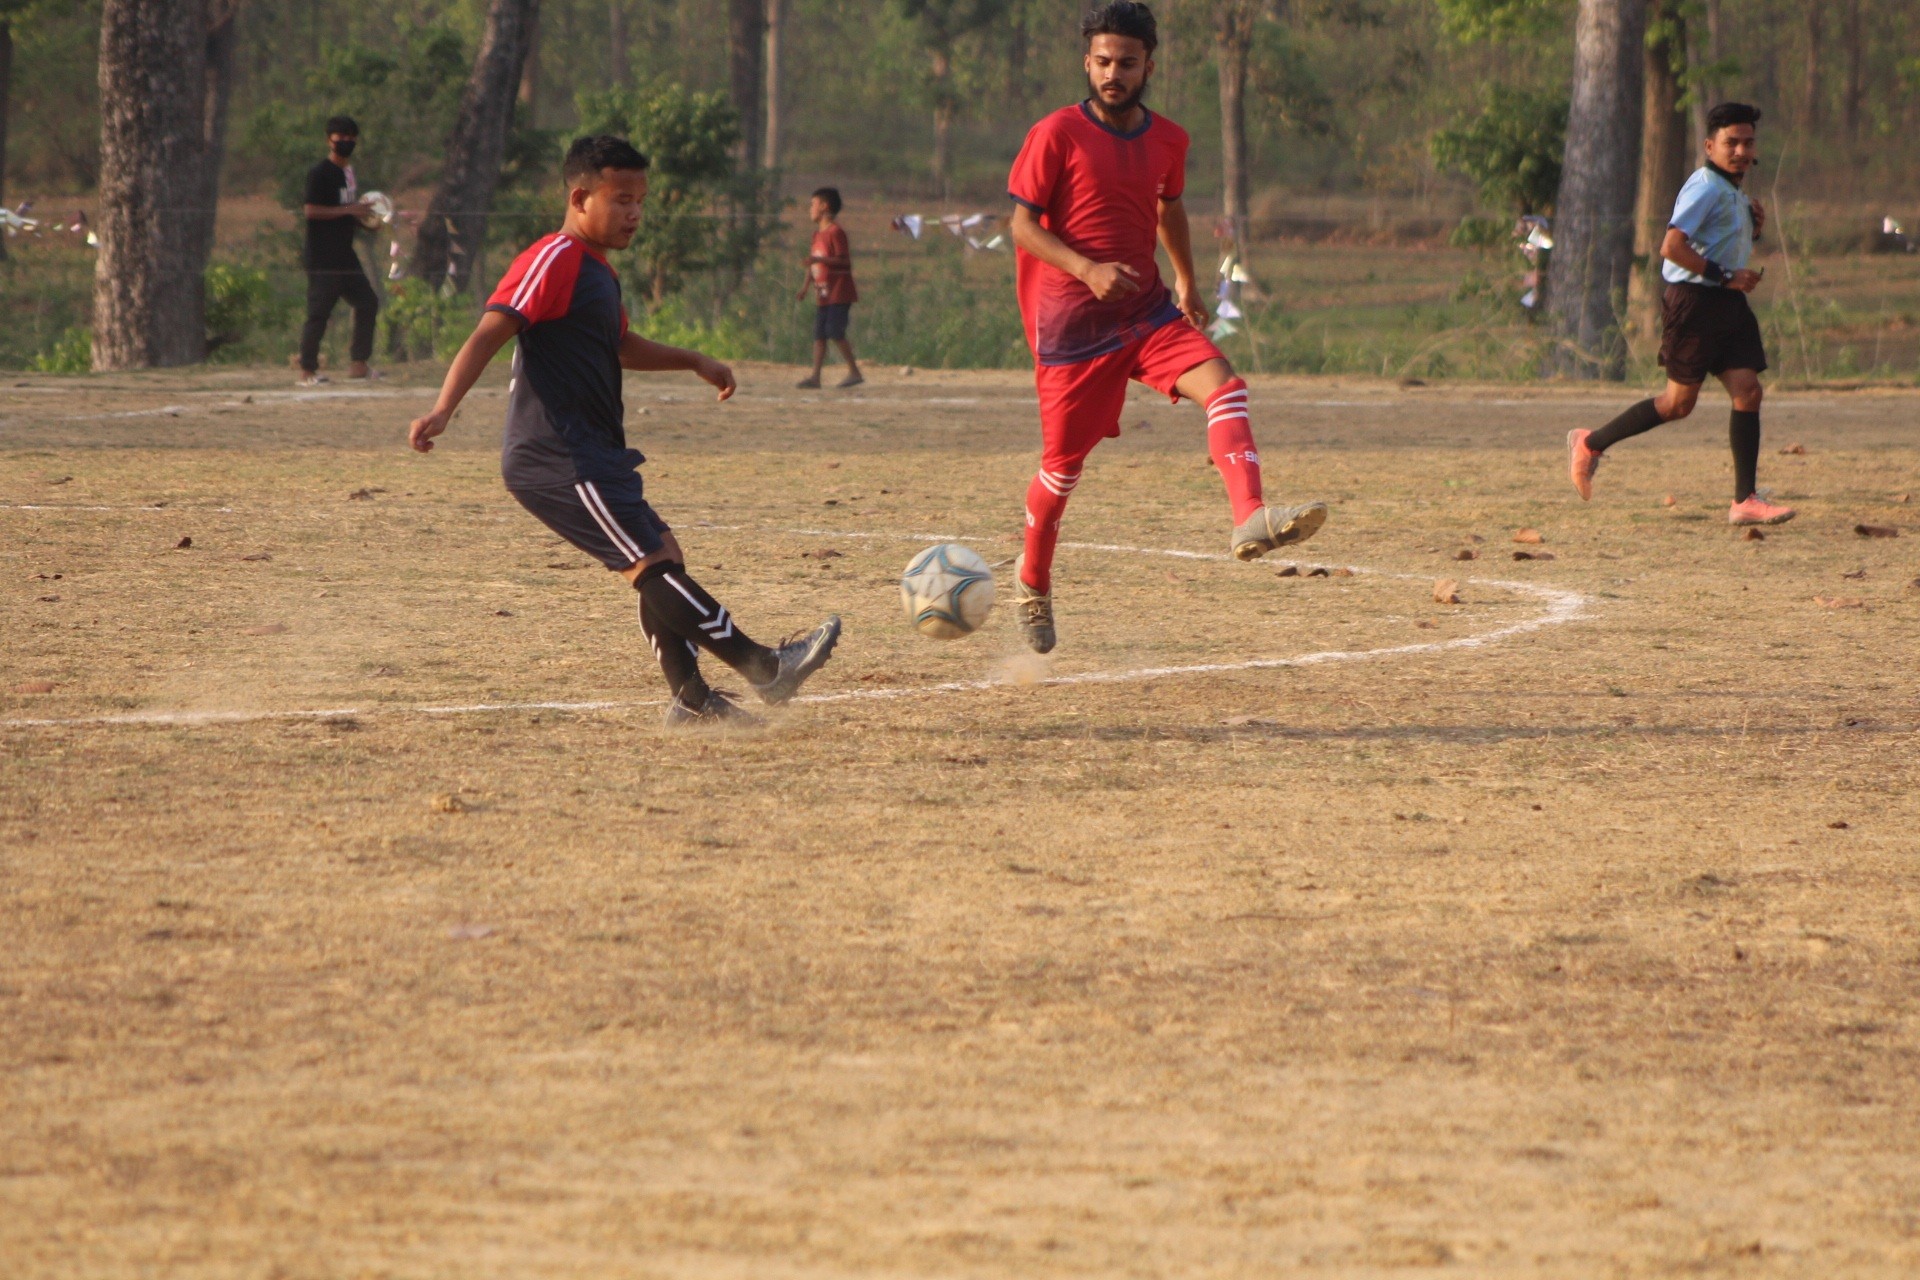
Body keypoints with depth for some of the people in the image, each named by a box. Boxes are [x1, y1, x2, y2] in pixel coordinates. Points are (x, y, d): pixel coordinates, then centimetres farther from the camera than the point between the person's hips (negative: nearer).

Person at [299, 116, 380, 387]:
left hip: (345, 255, 9)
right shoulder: (319, 173, -10)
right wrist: (348, 211, -20)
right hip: (323, 259, -9)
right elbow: (312, 211, -19)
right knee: (319, 311, -9)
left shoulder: (349, 173, 18)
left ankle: (358, 364, 15)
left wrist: (364, 217, 8)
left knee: (367, 303, 9)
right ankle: (307, 369, -6)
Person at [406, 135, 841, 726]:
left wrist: (693, 361, 34)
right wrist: (442, 411, -34)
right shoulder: (554, 261, -12)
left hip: (591, 458, 11)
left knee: (662, 560, 11)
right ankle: (764, 667, -14)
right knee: (655, 562, -12)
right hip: (560, 461, -11)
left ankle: (692, 698, 12)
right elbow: (488, 335, -23)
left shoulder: (596, 270, 19)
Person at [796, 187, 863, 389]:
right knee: (819, 334, 4)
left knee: (835, 332, -12)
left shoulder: (836, 232, -11)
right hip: (823, 294, 9)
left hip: (838, 293, -9)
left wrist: (819, 259, -27)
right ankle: (815, 376, 2)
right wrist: (806, 286, 17)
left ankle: (854, 372, -5)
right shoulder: (818, 233, 16)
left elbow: (844, 261, -18)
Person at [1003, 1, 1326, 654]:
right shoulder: (1058, 134, -9)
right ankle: (1032, 583, 27)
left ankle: (1250, 520, -37)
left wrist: (1186, 281, 27)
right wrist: (1086, 269, -23)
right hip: (1072, 323, -4)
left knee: (1222, 382, -22)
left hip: (1147, 309, 4)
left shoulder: (1167, 140, 6)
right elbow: (1022, 224, -9)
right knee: (1065, 460, 3)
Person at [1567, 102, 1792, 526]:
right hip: (1695, 301, -9)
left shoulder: (1735, 192, 18)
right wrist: (1725, 276, -22)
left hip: (1728, 304, 9)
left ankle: (1745, 502, -6)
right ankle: (1590, 444, 15)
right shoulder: (1705, 187, -14)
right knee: (1679, 402, -2)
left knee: (1748, 391, -4)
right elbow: (1672, 246, -24)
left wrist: (1754, 228, 12)